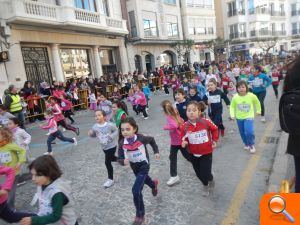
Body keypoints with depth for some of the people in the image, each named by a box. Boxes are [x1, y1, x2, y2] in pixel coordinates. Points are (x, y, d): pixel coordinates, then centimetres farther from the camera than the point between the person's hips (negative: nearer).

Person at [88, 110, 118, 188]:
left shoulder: (109, 125, -22)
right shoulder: (95, 127, -11)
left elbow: (116, 130, -7)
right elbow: (94, 135, 4)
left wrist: (111, 136, -23)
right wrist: (90, 134, -18)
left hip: (111, 146, -6)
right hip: (104, 147, 6)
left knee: (107, 162, -7)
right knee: (111, 158, 26)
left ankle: (110, 179, 10)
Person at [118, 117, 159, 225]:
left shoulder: (141, 138, -26)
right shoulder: (122, 143, -18)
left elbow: (151, 140, -4)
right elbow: (120, 157, -10)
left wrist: (156, 152, 0)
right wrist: (123, 161, -32)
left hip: (144, 165, -5)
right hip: (134, 166, 5)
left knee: (136, 190, -15)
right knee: (143, 179, 30)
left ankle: (140, 215, 5)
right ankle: (154, 184, 67)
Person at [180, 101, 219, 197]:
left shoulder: (206, 122, -18)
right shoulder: (185, 126, -15)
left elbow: (215, 129, 3)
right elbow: (184, 138, 0)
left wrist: (214, 140, 2)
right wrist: (184, 143, -22)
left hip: (206, 153, -2)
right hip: (193, 154, 3)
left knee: (205, 174, -2)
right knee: (199, 173, 15)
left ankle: (211, 181, 37)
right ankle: (205, 185, 48)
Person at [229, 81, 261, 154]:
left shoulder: (251, 96, -15)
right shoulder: (235, 97, -13)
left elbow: (257, 103, 5)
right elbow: (232, 106, 0)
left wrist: (258, 111, 14)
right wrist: (232, 115, -10)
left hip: (249, 117, -2)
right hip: (239, 118, 3)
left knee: (249, 132, -17)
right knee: (242, 133, 14)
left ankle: (252, 145, 7)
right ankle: (246, 144, 39)